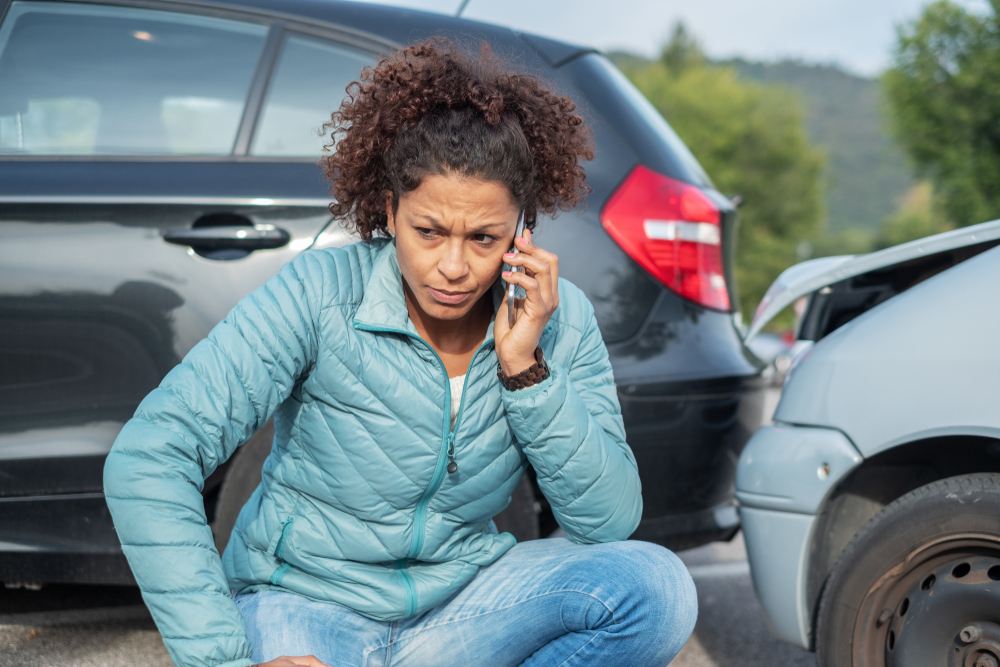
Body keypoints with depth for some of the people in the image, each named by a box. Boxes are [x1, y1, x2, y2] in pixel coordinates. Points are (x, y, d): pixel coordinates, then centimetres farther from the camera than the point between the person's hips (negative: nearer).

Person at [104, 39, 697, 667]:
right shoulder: (321, 295, -17)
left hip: (456, 604, 3)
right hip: (302, 605, -3)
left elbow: (611, 521, -9)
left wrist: (525, 369, -20)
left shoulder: (559, 321, -6)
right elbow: (147, 459, -22)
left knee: (654, 585, -20)